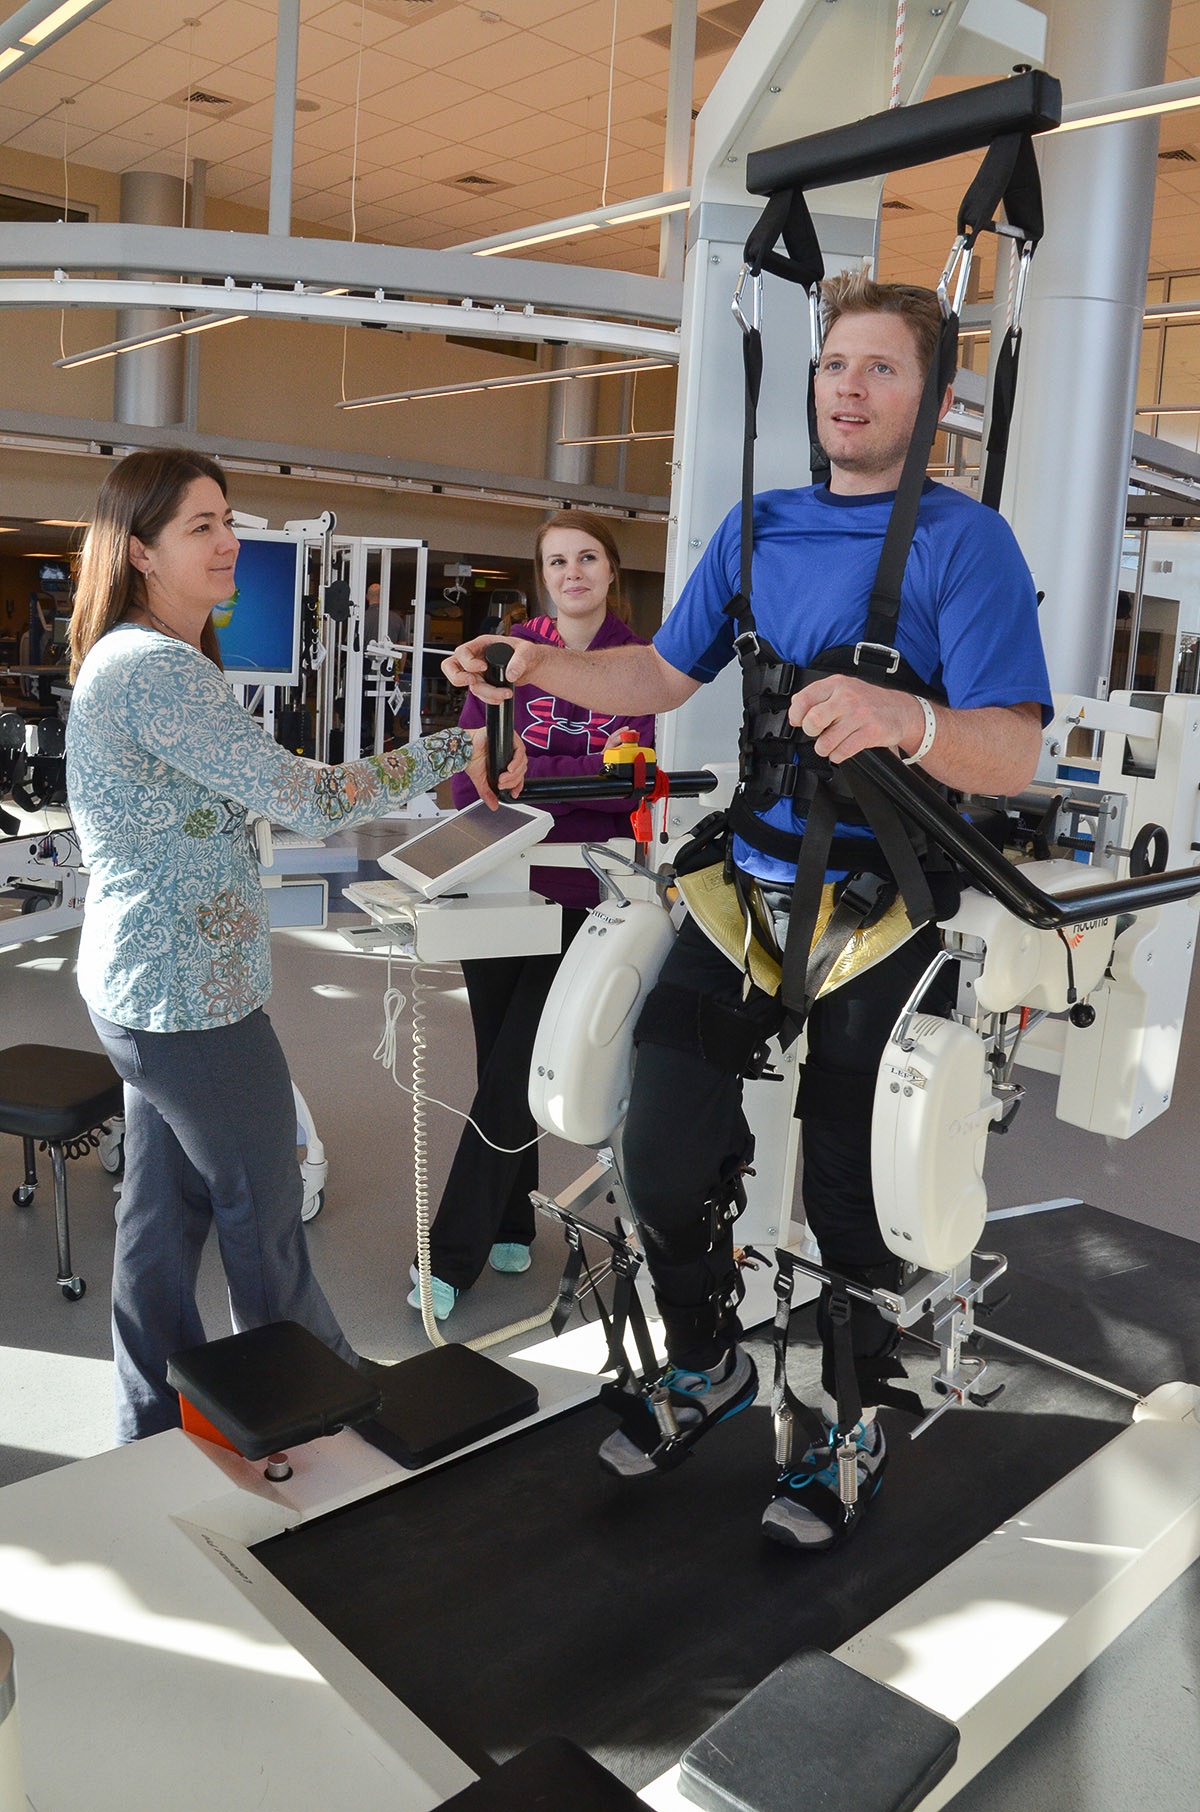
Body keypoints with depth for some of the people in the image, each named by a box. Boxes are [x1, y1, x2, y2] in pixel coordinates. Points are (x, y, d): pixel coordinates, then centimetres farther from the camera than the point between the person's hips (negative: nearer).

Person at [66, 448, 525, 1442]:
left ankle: (156, 1422, 34)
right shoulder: (158, 670, -23)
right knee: (264, 1215, 8)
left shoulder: (124, 656, 11)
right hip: (190, 997, -10)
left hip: (139, 987, 10)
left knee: (165, 1209, 19)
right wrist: (455, 751, -20)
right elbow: (308, 799, -26)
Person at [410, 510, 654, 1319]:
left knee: (512, 1072, -2)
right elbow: (472, 760, -1)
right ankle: (509, 1227, 29)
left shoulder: (638, 660, -1)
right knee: (500, 1062, 12)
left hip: (582, 894, -2)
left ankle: (454, 1254, 9)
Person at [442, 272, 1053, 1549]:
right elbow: (664, 675, 19)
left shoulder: (965, 542, -8)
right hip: (746, 882, 5)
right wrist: (545, 666, 2)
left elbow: (1015, 755, -19)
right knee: (664, 1154, 2)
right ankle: (708, 1361, 31)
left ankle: (851, 1420, 33)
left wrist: (903, 717, -39)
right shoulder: (758, 529, 10)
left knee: (849, 1189, 6)